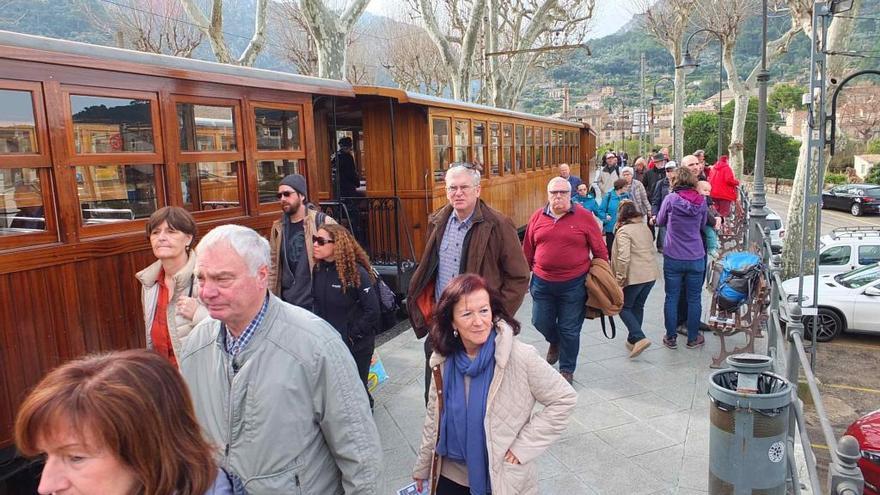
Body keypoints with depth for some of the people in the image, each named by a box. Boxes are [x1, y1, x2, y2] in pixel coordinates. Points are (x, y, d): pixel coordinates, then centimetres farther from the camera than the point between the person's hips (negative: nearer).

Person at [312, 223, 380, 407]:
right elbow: (317, 303, 7)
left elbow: (372, 309, -19)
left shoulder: (356, 272, -19)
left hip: (356, 345, -5)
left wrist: (352, 336, -15)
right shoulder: (318, 269, -2)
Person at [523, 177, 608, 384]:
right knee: (541, 322, 13)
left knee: (569, 330, 7)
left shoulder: (584, 217, -5)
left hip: (574, 284, -3)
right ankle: (555, 342, 48)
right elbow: (528, 250, 9)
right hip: (542, 282, 3)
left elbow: (600, 251, 0)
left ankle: (567, 370, 27)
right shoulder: (538, 217, 2)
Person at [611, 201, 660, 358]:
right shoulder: (645, 227, 13)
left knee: (624, 307, 5)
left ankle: (639, 338, -10)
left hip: (635, 276, -7)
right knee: (638, 307, 18)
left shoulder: (623, 231, -12)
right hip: (651, 274, 8)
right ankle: (633, 340, 24)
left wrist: (620, 278, -15)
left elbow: (624, 257, -21)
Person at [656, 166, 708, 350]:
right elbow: (703, 224, 13)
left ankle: (670, 337, 15)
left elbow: (660, 221, 5)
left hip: (673, 257, -2)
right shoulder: (701, 201, -2)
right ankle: (693, 338, 21)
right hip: (696, 258, 2)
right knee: (694, 299, 11)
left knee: (672, 298, 8)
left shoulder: (670, 199, -10)